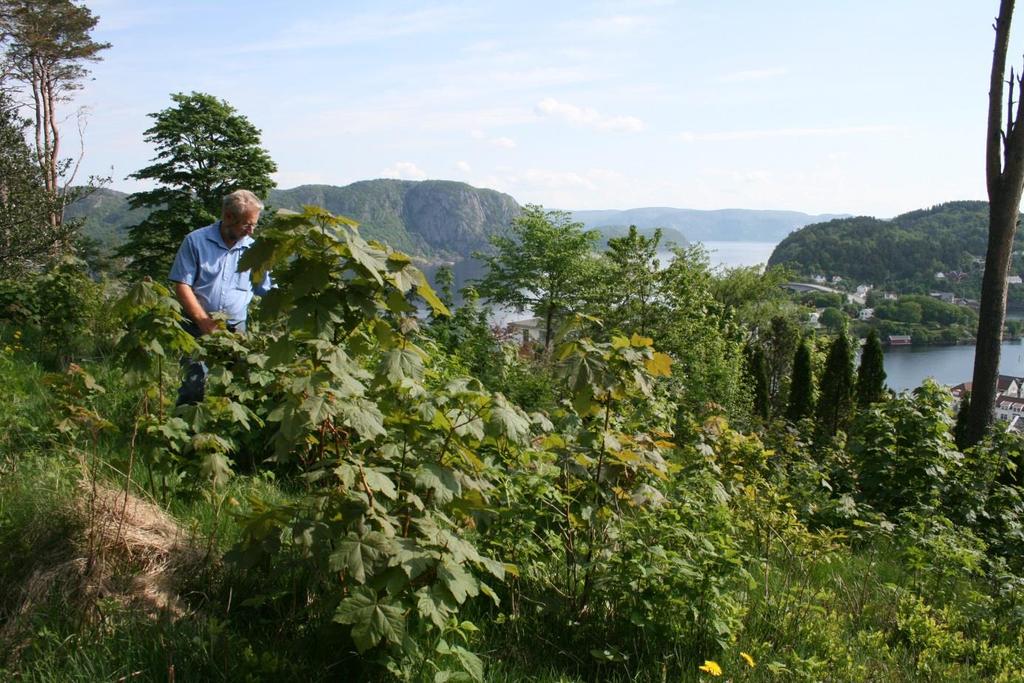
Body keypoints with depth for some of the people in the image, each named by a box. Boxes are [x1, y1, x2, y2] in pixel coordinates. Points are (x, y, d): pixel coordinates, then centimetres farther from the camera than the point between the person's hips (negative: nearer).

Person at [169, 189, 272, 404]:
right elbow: (182, 286, -4)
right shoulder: (196, 241, -1)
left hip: (237, 330, 3)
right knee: (195, 383, -11)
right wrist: (204, 321, -12)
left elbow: (266, 291, 14)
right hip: (199, 328, -3)